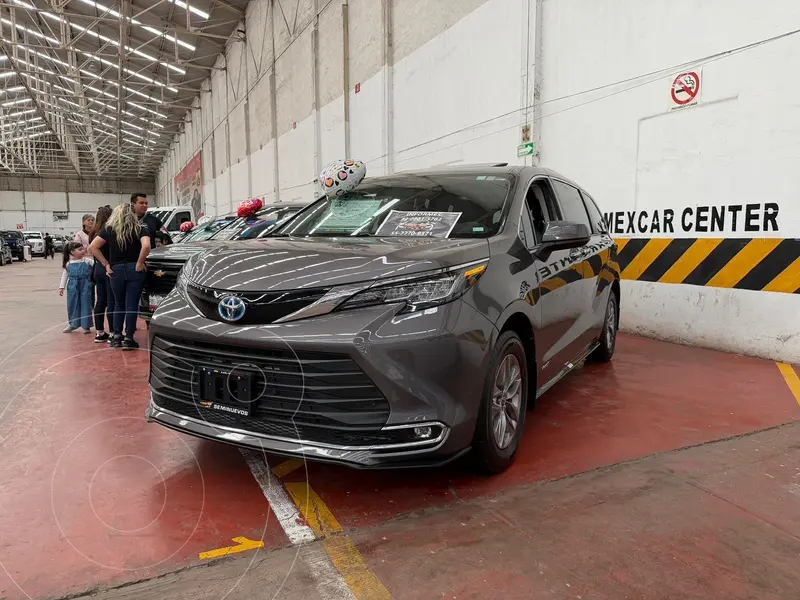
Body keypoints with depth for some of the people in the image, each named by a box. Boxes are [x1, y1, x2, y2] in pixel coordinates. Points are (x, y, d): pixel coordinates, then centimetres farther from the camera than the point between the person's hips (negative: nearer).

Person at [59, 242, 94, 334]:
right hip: (72, 287, 2)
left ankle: (86, 325, 13)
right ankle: (73, 324, 27)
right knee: (72, 305, 11)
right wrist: (61, 287, 7)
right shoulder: (68, 263, 3)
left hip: (85, 286, -2)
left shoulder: (87, 260, -4)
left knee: (85, 305, 2)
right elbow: (65, 275, 10)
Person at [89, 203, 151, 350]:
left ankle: (116, 336, 17)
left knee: (119, 304, 18)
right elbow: (146, 246, -19)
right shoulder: (140, 229, 0)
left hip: (116, 270, 2)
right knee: (131, 305, 2)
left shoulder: (109, 229, 7)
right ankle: (128, 339, 2)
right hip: (134, 270, -2)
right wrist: (139, 263, -8)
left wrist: (106, 264, 5)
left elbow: (93, 247, 1)